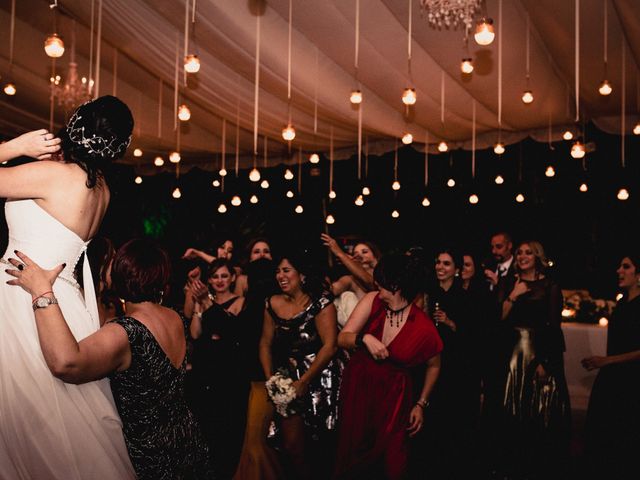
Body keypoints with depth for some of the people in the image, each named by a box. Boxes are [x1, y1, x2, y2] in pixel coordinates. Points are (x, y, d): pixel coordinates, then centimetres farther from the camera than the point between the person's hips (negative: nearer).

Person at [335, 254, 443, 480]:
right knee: (353, 453, 16)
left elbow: (434, 366, 2)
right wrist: (365, 338, -30)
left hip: (393, 396, -2)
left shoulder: (424, 328, -15)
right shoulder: (372, 301, -9)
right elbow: (342, 338, -10)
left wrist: (421, 404, 4)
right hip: (356, 387, 3)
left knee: (388, 460, 9)